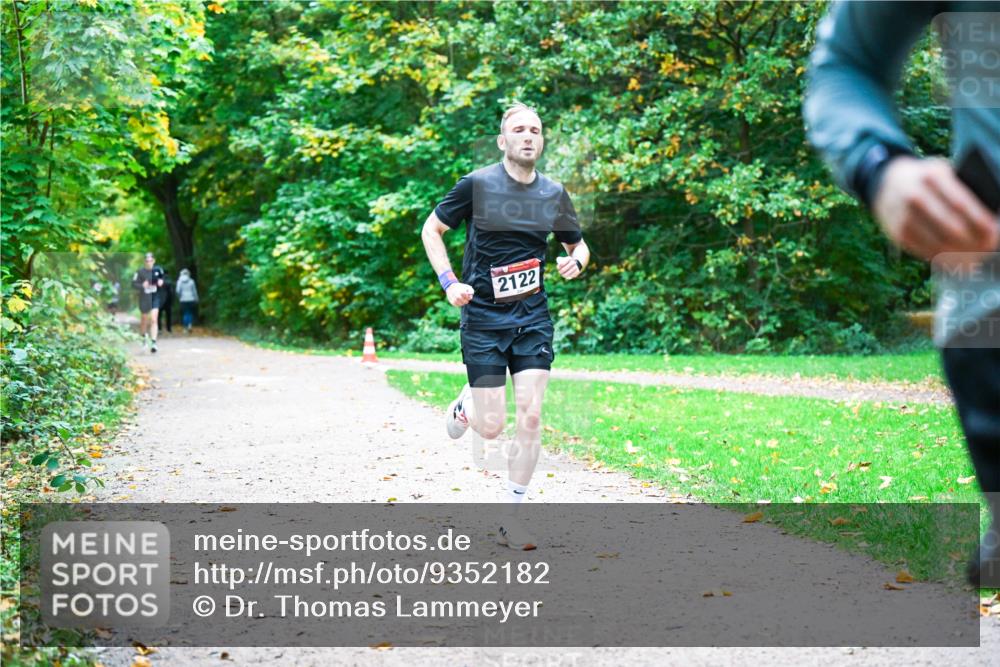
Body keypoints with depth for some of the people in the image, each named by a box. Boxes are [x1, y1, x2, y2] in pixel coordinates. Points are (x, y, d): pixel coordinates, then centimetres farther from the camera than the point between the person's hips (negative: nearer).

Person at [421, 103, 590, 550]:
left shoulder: (554, 194, 4)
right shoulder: (476, 185, -6)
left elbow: (578, 246, 19)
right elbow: (431, 230, 4)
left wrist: (575, 261, -5)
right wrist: (449, 282, -9)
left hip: (533, 318, 3)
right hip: (483, 316, -3)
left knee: (530, 417, -8)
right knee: (491, 427, -4)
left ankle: (510, 520, 4)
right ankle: (467, 403, 35)